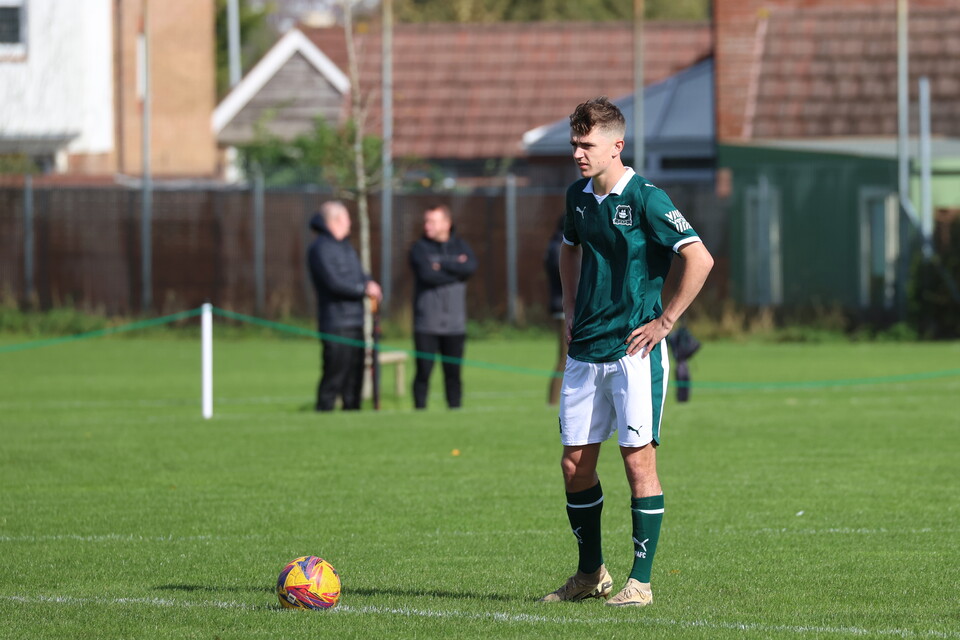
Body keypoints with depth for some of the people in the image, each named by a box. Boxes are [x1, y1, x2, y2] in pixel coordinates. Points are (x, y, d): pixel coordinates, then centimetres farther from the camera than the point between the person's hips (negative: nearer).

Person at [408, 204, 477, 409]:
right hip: (426, 325, -2)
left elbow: (471, 267, -9)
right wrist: (456, 269, -5)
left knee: (453, 373, 5)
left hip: (455, 324, 2)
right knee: (423, 372, -4)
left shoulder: (460, 246, 11)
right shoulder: (419, 248, 3)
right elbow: (427, 274, -14)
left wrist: (442, 264, -11)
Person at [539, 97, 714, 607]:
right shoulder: (578, 196, 9)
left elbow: (700, 259, -18)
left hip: (633, 351, -7)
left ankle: (640, 580, -1)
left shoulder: (645, 199, -13)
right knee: (575, 464, 7)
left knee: (638, 459, -6)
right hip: (584, 351, 7)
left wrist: (665, 321, -14)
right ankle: (590, 574, 21)